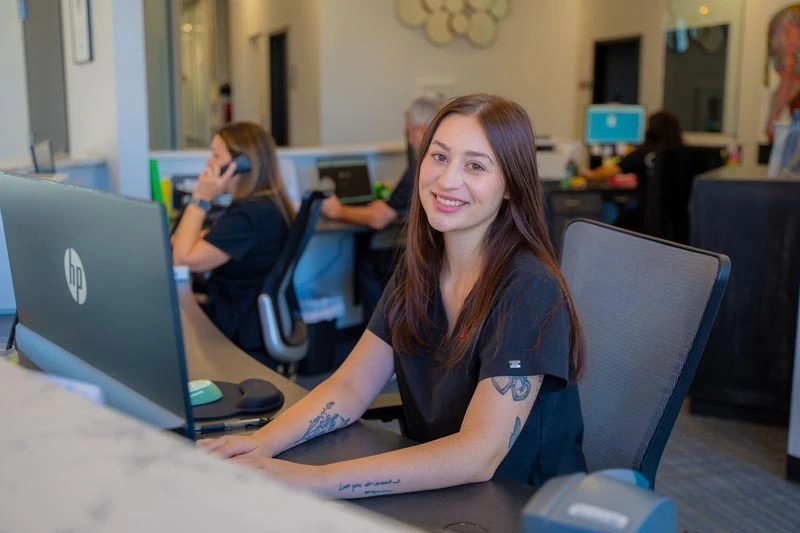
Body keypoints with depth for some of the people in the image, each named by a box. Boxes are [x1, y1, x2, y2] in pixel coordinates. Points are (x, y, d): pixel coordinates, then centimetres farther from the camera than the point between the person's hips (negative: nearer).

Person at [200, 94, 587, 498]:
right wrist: (261, 443, -18)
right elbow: (351, 387, 0)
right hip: (436, 499, 5)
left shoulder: (528, 289, -19)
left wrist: (315, 480, -34)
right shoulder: (417, 270, 1)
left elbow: (478, 455, -26)